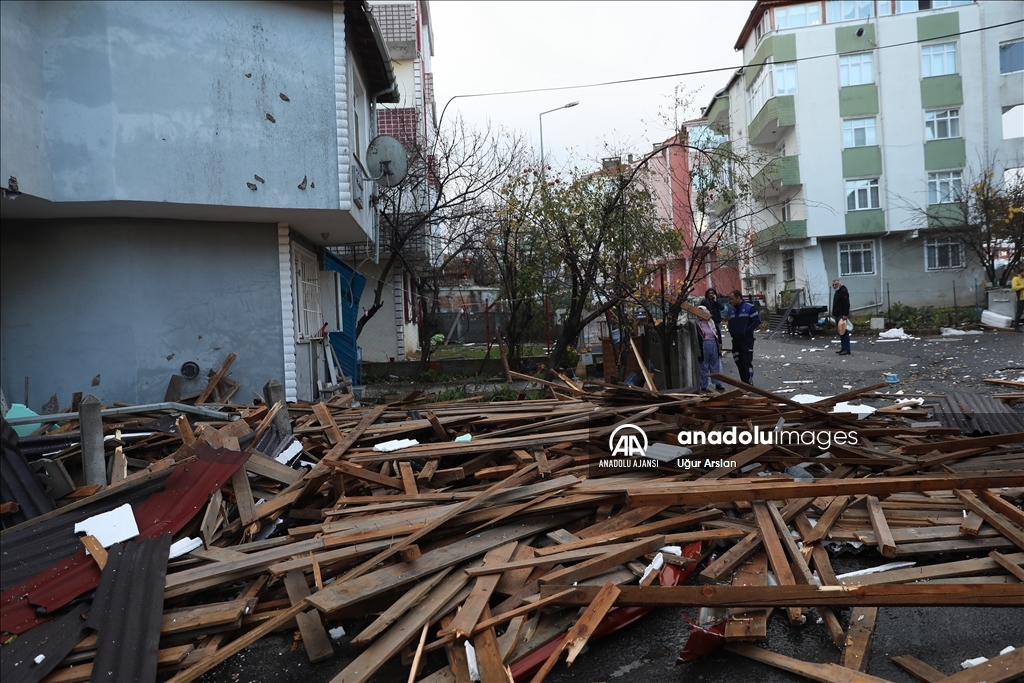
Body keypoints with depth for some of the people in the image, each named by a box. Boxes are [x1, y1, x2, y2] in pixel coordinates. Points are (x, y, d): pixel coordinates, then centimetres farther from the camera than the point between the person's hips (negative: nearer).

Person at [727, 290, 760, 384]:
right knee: (739, 363, 10)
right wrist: (731, 331, 6)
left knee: (747, 362, -8)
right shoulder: (731, 310, 13)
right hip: (736, 340, 7)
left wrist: (747, 331, -16)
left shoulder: (749, 308, -7)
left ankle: (749, 383, -2)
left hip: (747, 340, -7)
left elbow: (757, 321, -11)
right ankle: (743, 383, 19)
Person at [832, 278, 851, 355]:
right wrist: (834, 313, 23)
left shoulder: (844, 291, -11)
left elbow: (846, 304, -20)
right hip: (838, 315, 11)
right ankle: (843, 348, 17)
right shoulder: (837, 292, 21)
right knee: (841, 332, 12)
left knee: (844, 332, -12)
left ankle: (847, 350, -14)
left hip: (842, 315, -11)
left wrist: (845, 315, -25)